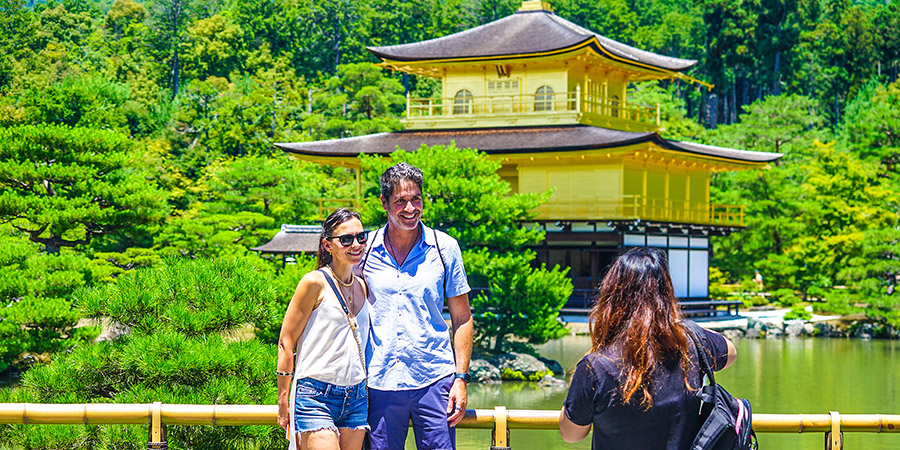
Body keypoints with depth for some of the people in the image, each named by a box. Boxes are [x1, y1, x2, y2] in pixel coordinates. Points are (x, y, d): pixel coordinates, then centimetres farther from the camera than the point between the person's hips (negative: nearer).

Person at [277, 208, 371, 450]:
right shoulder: (315, 283, -7)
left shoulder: (362, 287, 12)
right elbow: (286, 342, -6)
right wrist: (283, 400, -7)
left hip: (356, 400, 6)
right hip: (316, 396, -6)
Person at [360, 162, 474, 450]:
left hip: (434, 381, -1)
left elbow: (462, 318, 7)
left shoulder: (445, 248, 4)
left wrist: (461, 377, -1)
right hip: (380, 383, 1)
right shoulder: (364, 250, 5)